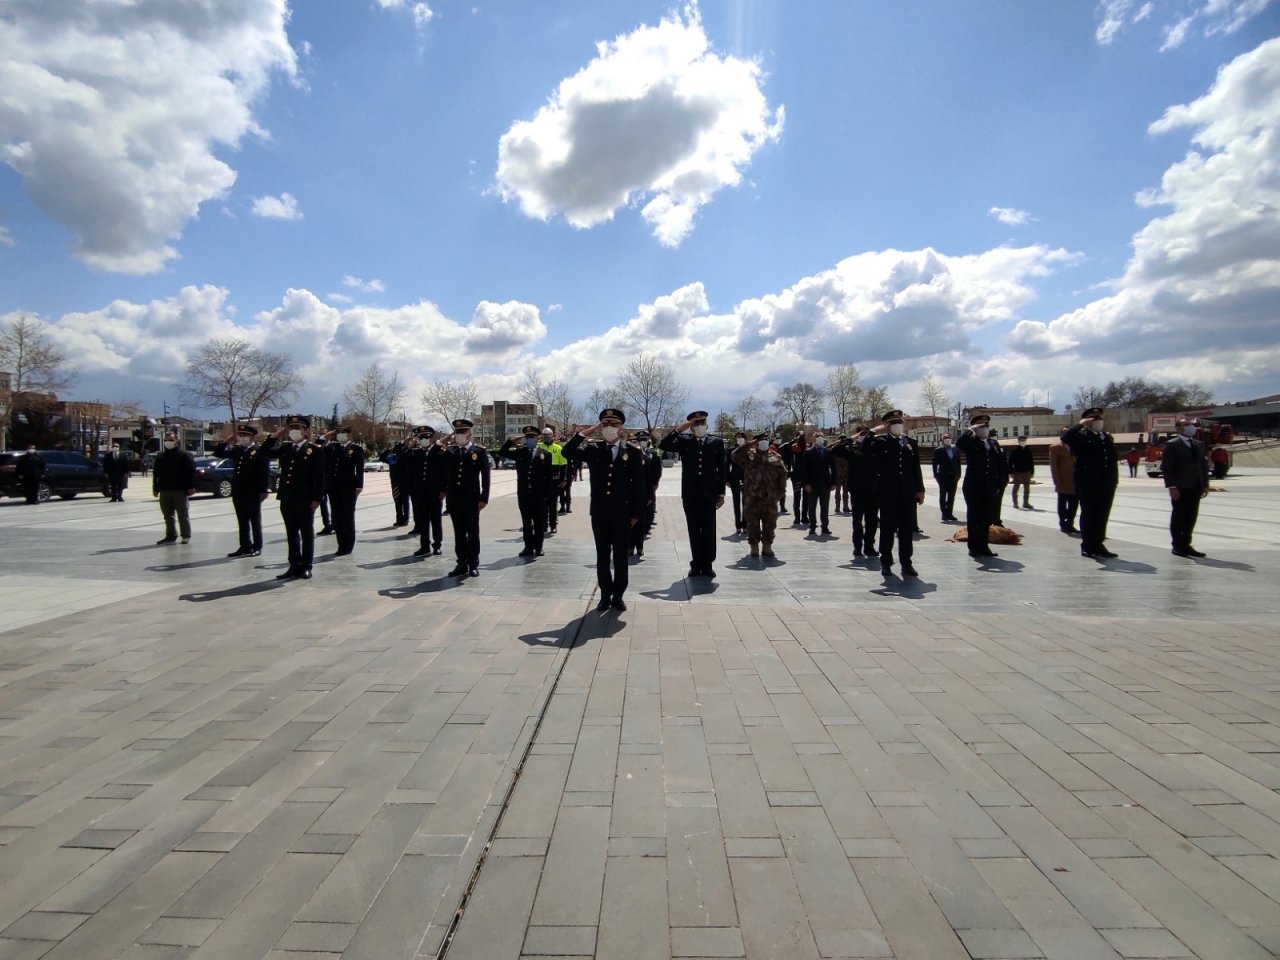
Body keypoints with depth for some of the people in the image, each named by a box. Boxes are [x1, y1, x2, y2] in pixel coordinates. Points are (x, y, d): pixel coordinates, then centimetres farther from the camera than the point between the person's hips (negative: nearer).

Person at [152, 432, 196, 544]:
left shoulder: (184, 455, -4)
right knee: (168, 515, 9)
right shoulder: (161, 456, 15)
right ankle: (170, 536, 15)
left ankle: (186, 536, 6)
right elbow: (156, 473, 18)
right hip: (165, 490, 6)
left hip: (179, 490, -6)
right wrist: (155, 488, 12)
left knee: (182, 514, 0)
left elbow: (191, 472, -10)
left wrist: (191, 486, -16)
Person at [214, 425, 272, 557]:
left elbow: (265, 472, -13)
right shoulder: (236, 450, 12)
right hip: (238, 492, 7)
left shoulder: (260, 451, -8)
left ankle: (257, 547, 10)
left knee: (255, 521, 3)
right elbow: (218, 453, 17)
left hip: (253, 493, -7)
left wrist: (264, 490, -17)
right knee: (242, 521, 11)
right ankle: (245, 546, 18)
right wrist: (225, 441, 4)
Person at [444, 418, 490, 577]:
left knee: (473, 533, 3)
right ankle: (462, 564, 16)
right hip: (454, 500, 4)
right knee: (459, 533, 9)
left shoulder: (480, 452, -1)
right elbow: (445, 474, 11)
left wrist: (484, 498, -9)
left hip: (472, 500, -3)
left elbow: (485, 477, -4)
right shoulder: (449, 453, 10)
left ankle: (473, 565, 11)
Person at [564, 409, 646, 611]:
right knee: (602, 556, 10)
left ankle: (618, 595, 19)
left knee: (620, 556, 7)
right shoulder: (592, 450, 5)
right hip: (599, 513, 1)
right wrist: (585, 433, -11)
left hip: (623, 514, -1)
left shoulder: (631, 453, 1)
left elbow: (639, 485, 0)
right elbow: (567, 452, -10)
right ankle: (605, 595, 21)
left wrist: (636, 514, -3)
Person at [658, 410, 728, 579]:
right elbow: (663, 446, -8)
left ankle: (708, 564, 11)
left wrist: (721, 493, 1)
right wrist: (678, 429, -13)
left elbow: (722, 468, 4)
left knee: (709, 530, 3)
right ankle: (696, 564, 14)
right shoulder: (684, 440, 5)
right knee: (694, 530, 6)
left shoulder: (716, 442, 5)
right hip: (690, 493, 0)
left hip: (709, 493, 0)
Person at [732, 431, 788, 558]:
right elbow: (735, 455, -12)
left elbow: (782, 474, 5)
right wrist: (749, 445, -12)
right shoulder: (749, 455, 3)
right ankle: (754, 547, 14)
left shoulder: (776, 457, 7)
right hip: (752, 496, -1)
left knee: (769, 523, 6)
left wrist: (781, 491, -1)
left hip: (770, 497, 2)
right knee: (752, 523, 3)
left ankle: (767, 546, 18)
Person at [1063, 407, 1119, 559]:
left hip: (1107, 483, 6)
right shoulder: (1081, 435, -4)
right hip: (1088, 483, -6)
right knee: (1088, 515, 0)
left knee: (1102, 516, 10)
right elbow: (1065, 438, -26)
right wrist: (1080, 424, -20)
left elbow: (1114, 458, 16)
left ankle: (1098, 545, 19)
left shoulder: (1108, 437, 17)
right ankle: (1087, 547, 6)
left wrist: (1114, 478, 9)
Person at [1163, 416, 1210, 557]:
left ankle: (1186, 545, 17)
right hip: (1180, 488, -6)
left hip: (1196, 487, 6)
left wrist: (1205, 484, 10)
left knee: (1191, 517, 9)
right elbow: (1166, 467, -10)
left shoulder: (1199, 444, 16)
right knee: (1179, 517, -1)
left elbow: (1204, 465, 17)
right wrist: (1172, 487, -16)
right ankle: (1177, 546, 7)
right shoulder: (1172, 444, -5)